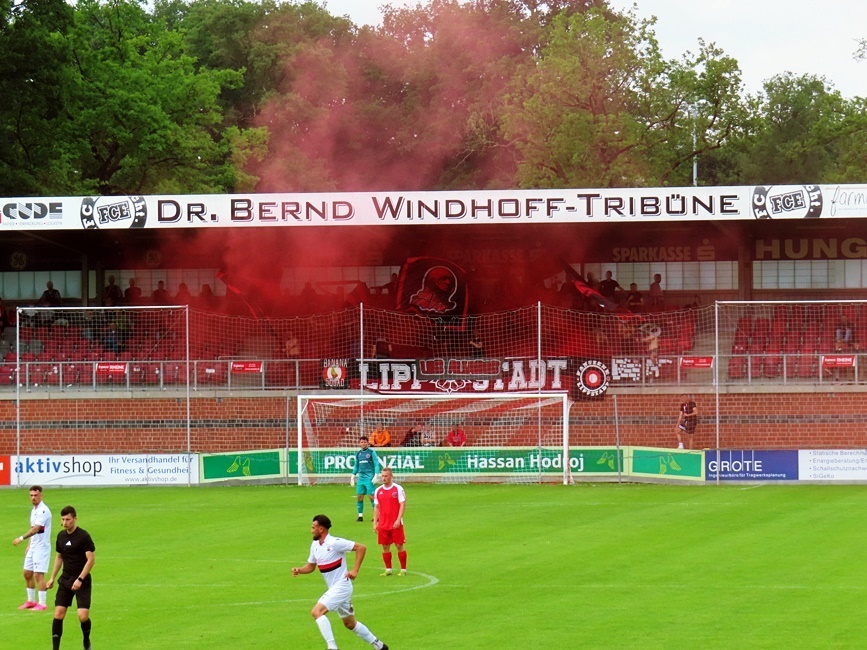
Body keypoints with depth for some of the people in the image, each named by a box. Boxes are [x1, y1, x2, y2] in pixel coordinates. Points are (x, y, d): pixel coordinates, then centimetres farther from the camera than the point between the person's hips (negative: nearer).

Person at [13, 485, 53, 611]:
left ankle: (42, 604, -5)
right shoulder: (34, 510, 13)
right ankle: (31, 601, 23)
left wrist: (21, 538, -30)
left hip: (42, 547, -9)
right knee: (27, 574, 12)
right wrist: (28, 545, 18)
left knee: (38, 575, -10)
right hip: (33, 547, 9)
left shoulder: (43, 511, -17)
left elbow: (36, 529, -26)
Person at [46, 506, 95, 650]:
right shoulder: (61, 535, 6)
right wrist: (52, 577, 15)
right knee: (58, 614, -6)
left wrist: (80, 579, -20)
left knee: (83, 616, -12)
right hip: (66, 580, 5)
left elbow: (91, 559, -15)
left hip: (82, 582, -5)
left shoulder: (83, 536, -13)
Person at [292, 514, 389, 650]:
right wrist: (299, 570, -4)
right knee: (350, 623, 18)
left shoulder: (335, 543, -17)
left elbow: (361, 548, -17)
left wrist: (355, 570, -22)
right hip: (334, 588, 9)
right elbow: (311, 566, 17)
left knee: (317, 611, -22)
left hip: (341, 586, -9)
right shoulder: (315, 546, 7)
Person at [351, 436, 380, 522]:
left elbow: (376, 464, -5)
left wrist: (375, 475, -15)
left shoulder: (372, 452, -3)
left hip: (369, 477, -5)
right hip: (361, 477, 5)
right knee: (359, 496, 2)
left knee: (371, 496, -8)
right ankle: (360, 515, 10)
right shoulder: (358, 453, 13)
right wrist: (353, 476, 16)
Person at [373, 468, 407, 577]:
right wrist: (375, 523, 7)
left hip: (396, 524, -4)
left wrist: (398, 520, -17)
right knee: (385, 547, 5)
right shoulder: (378, 491, 9)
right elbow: (376, 508, 13)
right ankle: (388, 569, 13)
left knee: (399, 546, -1)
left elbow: (402, 505, -7)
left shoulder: (398, 489, -4)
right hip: (383, 524, 4)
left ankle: (403, 569, 6)